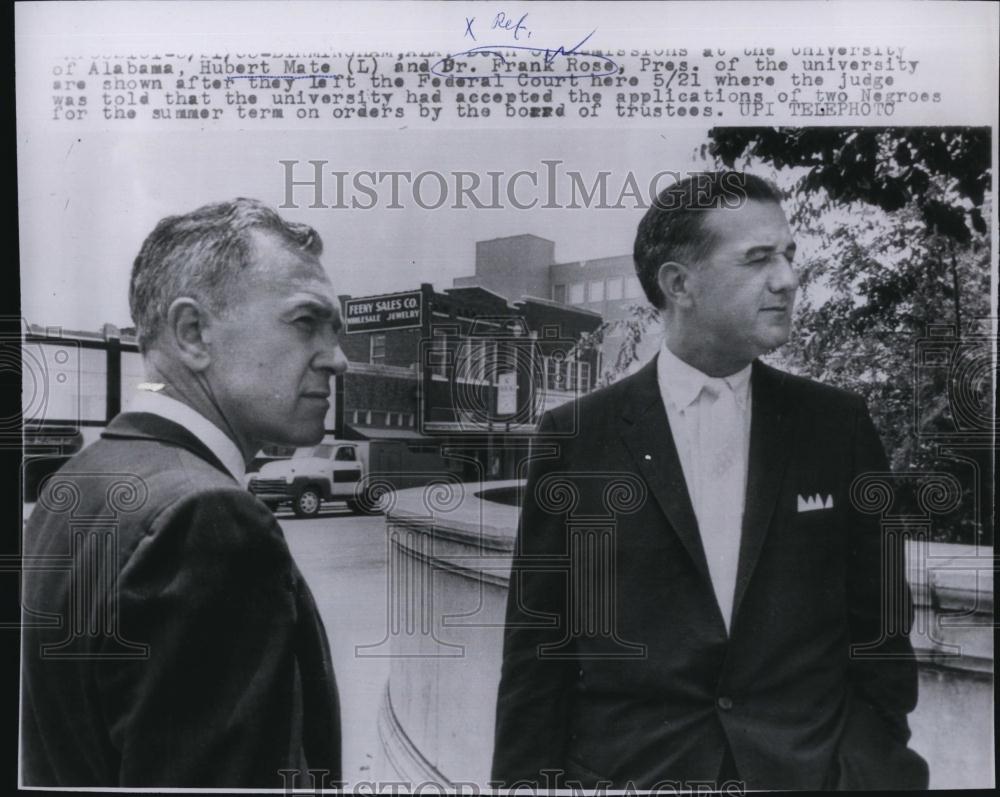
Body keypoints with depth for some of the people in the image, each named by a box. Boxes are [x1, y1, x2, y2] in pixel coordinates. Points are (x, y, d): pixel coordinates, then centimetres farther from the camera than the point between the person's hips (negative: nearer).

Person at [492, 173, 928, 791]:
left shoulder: (839, 426, 1)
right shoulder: (574, 439, -5)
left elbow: (881, 621, 6)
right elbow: (537, 650, -2)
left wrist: (871, 757, -2)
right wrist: (527, 777, -5)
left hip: (816, 767, 3)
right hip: (626, 769, -2)